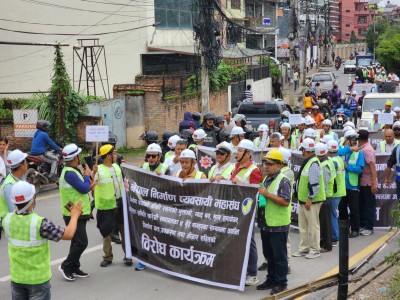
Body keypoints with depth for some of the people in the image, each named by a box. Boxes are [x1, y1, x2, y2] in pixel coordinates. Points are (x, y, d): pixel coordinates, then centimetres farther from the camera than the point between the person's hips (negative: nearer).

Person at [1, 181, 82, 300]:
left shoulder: (7, 220, -11)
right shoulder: (40, 223, -26)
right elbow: (68, 234, -18)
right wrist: (74, 216, -1)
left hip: (17, 277, 4)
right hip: (38, 278, -4)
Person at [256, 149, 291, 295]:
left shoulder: (283, 181, -13)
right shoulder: (266, 179, 14)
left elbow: (286, 201, -23)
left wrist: (268, 194, -24)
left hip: (278, 225, -8)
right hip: (265, 224, 8)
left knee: (279, 255, 1)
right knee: (268, 254, 16)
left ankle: (281, 282, 10)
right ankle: (271, 279, 26)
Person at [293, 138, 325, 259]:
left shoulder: (313, 163, -19)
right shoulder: (307, 162, 13)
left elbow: (314, 184, -24)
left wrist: (309, 199, -22)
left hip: (311, 201, -10)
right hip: (303, 199, 10)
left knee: (313, 225, 1)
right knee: (302, 225, 15)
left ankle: (315, 249, 11)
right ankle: (304, 248, 25)